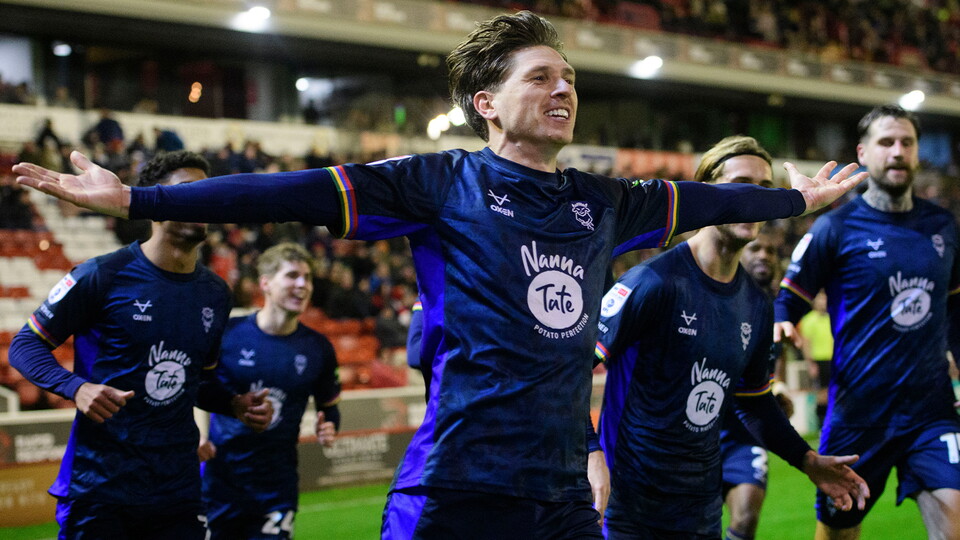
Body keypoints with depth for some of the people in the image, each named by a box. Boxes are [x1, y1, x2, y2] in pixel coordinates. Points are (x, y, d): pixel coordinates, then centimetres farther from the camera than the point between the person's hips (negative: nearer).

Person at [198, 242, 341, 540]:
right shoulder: (226, 333, -5)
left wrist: (328, 428, -7)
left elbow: (329, 406, 15)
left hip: (277, 490, 2)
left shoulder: (318, 348, 3)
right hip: (220, 480, -1)